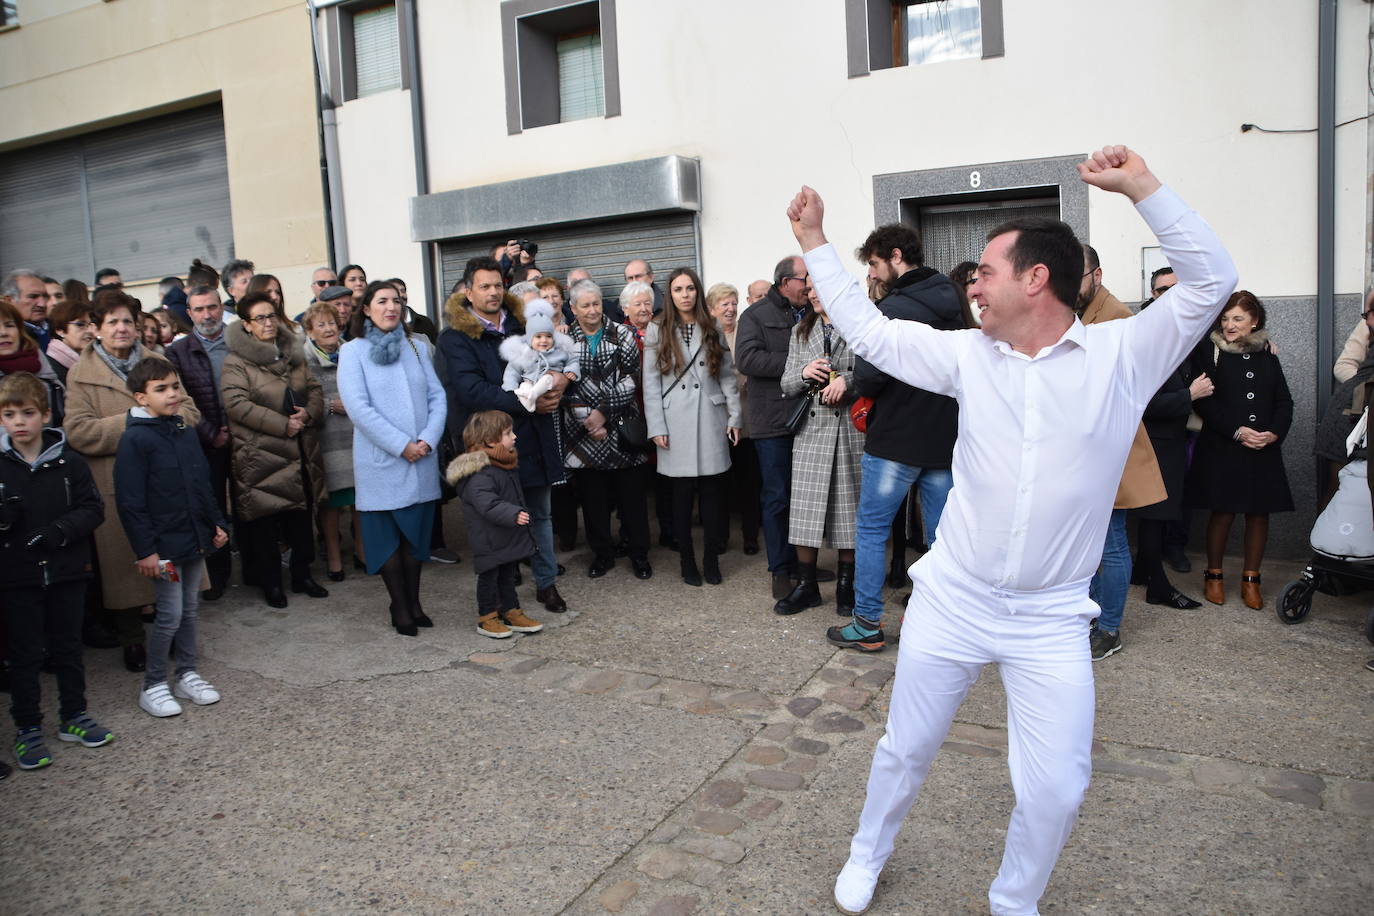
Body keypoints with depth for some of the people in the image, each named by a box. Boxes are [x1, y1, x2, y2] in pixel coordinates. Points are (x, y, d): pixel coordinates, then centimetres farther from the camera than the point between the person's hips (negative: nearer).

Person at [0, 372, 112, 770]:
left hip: (66, 572, 1)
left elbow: (93, 508, -4)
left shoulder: (69, 461, -4)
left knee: (68, 647, 15)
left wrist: (59, 531, -18)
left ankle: (73, 715, 30)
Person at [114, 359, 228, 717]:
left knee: (189, 609, 15)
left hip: (196, 539, 7)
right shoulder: (135, 439, -14)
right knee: (170, 615, -1)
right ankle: (153, 685, 16)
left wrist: (217, 523, 13)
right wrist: (145, 550, -16)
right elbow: (130, 502, -15)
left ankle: (186, 674, 28)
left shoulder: (186, 432, 7)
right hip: (164, 544, -7)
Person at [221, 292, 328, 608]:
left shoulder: (293, 355, 14)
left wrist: (308, 413, -8)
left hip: (300, 453, 5)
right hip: (261, 457, -5)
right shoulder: (235, 362, -6)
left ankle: (302, 575, 24)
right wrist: (283, 424, -18)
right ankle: (270, 582, 15)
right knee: (264, 522, 2)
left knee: (302, 517, 10)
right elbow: (236, 404, -16)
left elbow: (315, 390, 14)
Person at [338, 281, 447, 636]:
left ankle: (414, 602, 21)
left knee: (417, 531, 10)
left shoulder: (417, 346, 10)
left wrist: (428, 439, -10)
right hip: (381, 461, -3)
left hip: (422, 459, 4)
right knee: (387, 535, 5)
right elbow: (358, 407, -12)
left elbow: (437, 397, 5)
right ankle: (400, 606, 16)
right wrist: (401, 445, -16)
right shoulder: (353, 351, -2)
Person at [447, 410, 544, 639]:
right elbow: (487, 504, -35)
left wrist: (520, 514, 26)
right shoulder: (480, 474, -25)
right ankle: (487, 617, 19)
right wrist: (513, 515, -43)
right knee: (489, 577, 5)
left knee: (508, 576, 18)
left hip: (509, 539, 9)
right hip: (489, 541, -9)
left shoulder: (505, 466, 8)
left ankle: (511, 612, 29)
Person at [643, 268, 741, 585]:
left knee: (711, 493, 4)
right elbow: (650, 383, 0)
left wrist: (734, 417, 3)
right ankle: (687, 561, 14)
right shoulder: (657, 330, 4)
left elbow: (727, 376, 9)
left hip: (711, 421, 2)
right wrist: (656, 427, -6)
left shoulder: (712, 329, 10)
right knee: (682, 494, 3)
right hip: (676, 423, -2)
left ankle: (711, 560, 14)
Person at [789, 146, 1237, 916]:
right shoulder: (967, 354, 0)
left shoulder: (1122, 354, -7)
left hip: (1051, 619, -2)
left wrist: (1143, 186, -18)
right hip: (951, 601, 2)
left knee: (1056, 790, 2)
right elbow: (867, 329, 6)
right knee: (905, 750, 16)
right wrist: (814, 241, 9)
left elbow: (1212, 280, -13)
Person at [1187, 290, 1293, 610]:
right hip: (1221, 448, -4)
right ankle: (1213, 576, 16)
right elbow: (1203, 401, -8)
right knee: (1223, 511, -1)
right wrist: (1237, 431, -15)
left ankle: (1251, 579, 17)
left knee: (1259, 512, 5)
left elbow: (1284, 401, 10)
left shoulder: (1267, 354, 10)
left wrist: (1275, 433, -7)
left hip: (1264, 449, 4)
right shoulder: (1208, 350, -1)